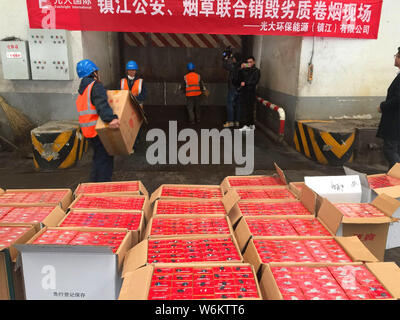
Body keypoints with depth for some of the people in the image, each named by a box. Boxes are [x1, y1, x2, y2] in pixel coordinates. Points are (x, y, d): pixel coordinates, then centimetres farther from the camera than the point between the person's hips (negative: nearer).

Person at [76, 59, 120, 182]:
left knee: (98, 158, 21)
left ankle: (95, 183, 31)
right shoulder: (96, 86, -12)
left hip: (89, 130, 10)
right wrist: (111, 119, -44)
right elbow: (102, 105, -30)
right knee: (105, 160, -5)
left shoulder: (83, 89, 19)